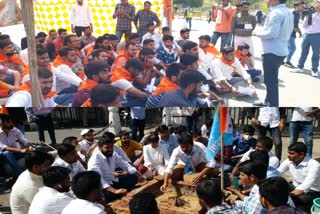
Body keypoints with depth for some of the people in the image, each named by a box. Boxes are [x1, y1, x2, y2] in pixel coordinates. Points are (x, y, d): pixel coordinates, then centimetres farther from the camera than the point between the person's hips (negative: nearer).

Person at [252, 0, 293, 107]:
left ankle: (273, 105, 7)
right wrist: (262, 31, 13)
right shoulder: (288, 12, 10)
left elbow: (272, 33, -26)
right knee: (272, 79, 21)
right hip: (280, 51, 10)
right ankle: (268, 101, 34)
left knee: (270, 81, 0)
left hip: (272, 52, -10)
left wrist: (257, 32, -10)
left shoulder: (276, 13, -20)